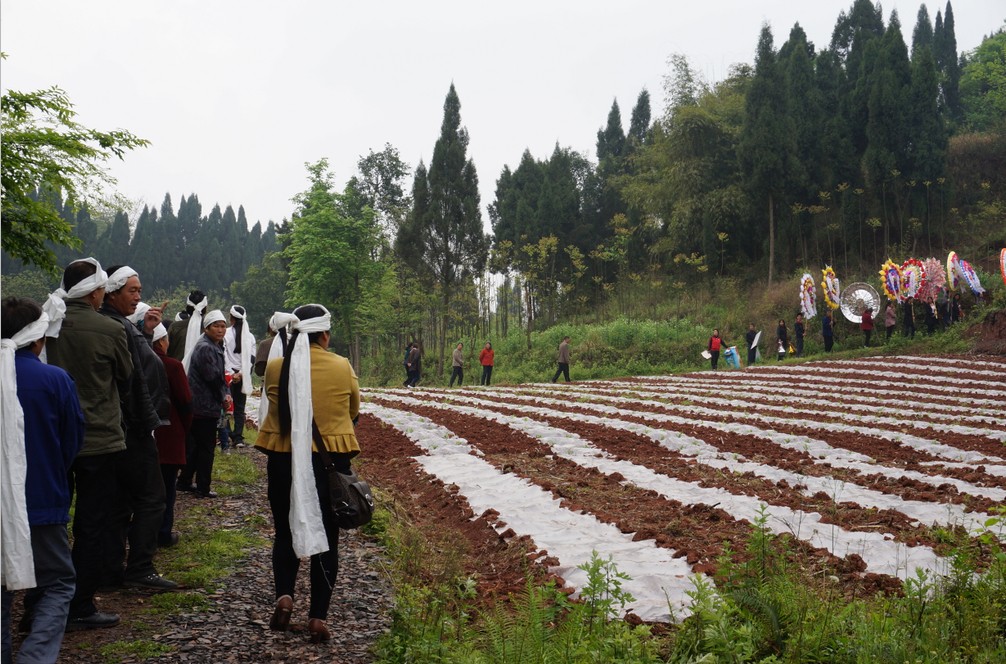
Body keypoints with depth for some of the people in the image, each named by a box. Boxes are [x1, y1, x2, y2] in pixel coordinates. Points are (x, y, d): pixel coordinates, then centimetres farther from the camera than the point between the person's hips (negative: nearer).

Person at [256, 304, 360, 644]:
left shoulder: (275, 367, -6)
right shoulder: (342, 367, -9)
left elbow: (276, 408, 5)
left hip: (284, 459, 1)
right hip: (331, 459, -1)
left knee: (286, 532, 19)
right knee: (325, 537, 10)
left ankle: (284, 594, -1)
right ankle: (318, 616, 9)